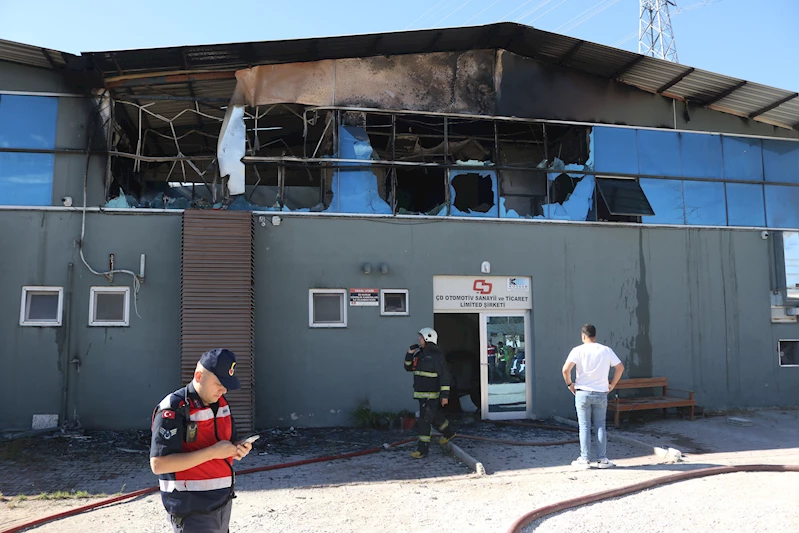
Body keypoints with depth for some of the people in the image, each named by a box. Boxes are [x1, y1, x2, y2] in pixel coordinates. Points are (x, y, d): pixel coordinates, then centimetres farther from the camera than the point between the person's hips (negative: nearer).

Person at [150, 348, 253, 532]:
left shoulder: (221, 403, 7)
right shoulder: (173, 409, -16)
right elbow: (158, 464, -22)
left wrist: (237, 449, -7)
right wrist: (212, 452, -25)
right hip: (192, 510, -7)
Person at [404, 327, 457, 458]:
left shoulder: (436, 355, -15)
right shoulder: (420, 354, 10)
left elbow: (444, 376, -17)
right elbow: (408, 367, 16)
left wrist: (445, 395, -21)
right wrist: (410, 353, 0)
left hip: (432, 394, -9)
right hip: (421, 393, 9)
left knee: (425, 420, -8)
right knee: (435, 416, 23)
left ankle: (422, 449, -3)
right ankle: (449, 433, 45)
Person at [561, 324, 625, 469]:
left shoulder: (578, 350, -8)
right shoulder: (606, 350, 1)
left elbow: (566, 369, -18)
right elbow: (620, 367, 0)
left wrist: (569, 383, -2)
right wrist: (612, 384, 9)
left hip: (582, 393, -2)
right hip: (601, 394, 2)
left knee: (584, 427, 5)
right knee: (600, 427, 10)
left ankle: (584, 460, 8)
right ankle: (602, 460, 11)